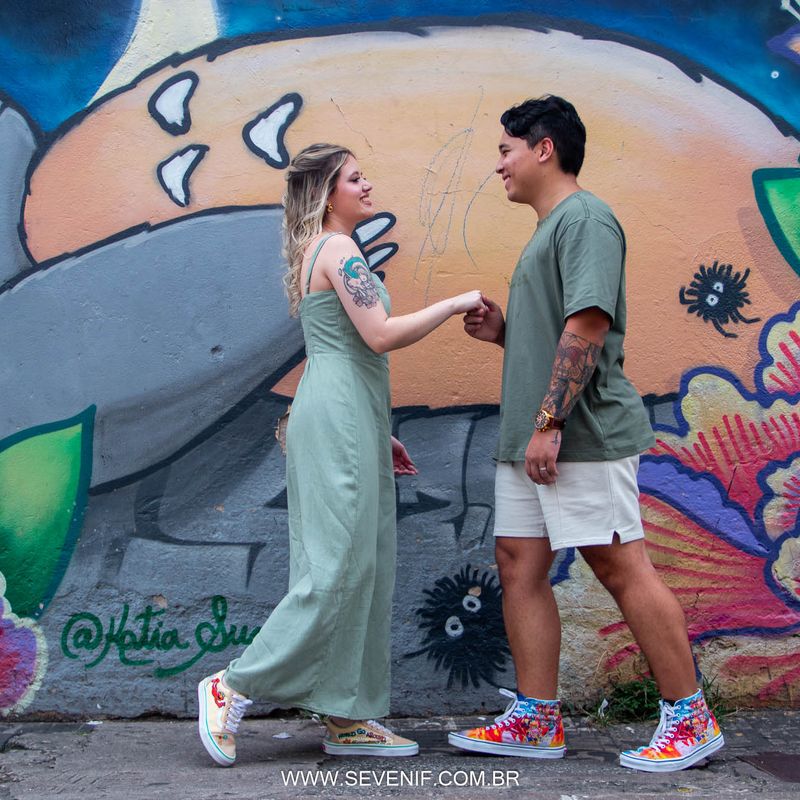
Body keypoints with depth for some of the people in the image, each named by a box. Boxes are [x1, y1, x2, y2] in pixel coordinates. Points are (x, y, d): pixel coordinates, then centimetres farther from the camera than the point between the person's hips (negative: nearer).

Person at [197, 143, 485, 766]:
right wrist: (455, 303, -8)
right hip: (340, 418, -10)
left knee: (366, 570, 8)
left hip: (342, 421, 10)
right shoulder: (339, 251, -8)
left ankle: (349, 718, 13)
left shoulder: (316, 256, 22)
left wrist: (378, 431, 22)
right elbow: (381, 335, -19)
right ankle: (235, 686, 0)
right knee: (339, 568, -8)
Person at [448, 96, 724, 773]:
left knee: (621, 566, -5)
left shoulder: (584, 218, -8)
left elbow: (587, 328, -19)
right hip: (529, 439, 10)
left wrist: (549, 423, -22)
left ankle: (690, 718, 7)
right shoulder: (549, 231, 23)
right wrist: (504, 332, 12)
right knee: (520, 563, 7)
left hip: (583, 436, -10)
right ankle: (536, 721, 14)